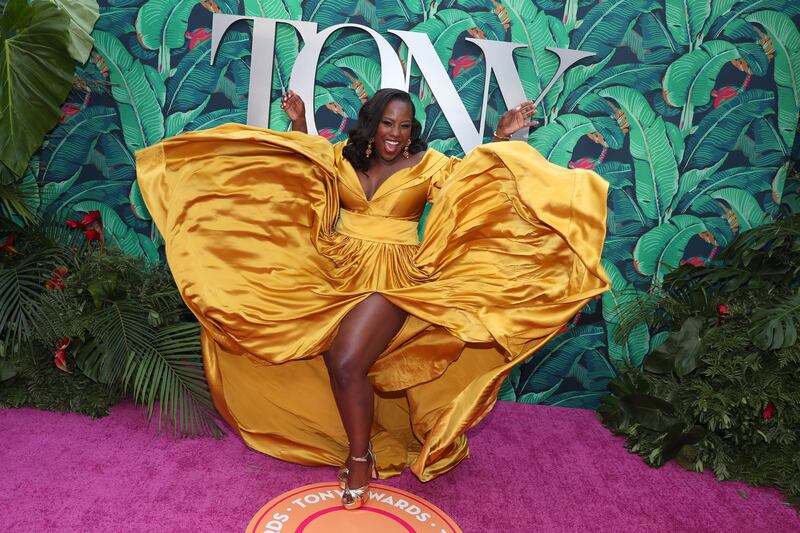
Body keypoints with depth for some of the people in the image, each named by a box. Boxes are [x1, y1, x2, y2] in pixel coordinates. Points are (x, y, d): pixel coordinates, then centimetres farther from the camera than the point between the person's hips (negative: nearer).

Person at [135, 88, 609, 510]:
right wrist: (298, 122, 15)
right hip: (337, 270, 5)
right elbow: (298, 161, 25)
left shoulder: (426, 164, 1)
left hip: (391, 278, -4)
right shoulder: (342, 156, 10)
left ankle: (360, 457, 5)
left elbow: (475, 176, 1)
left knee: (346, 363, -18)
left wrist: (502, 138, -8)